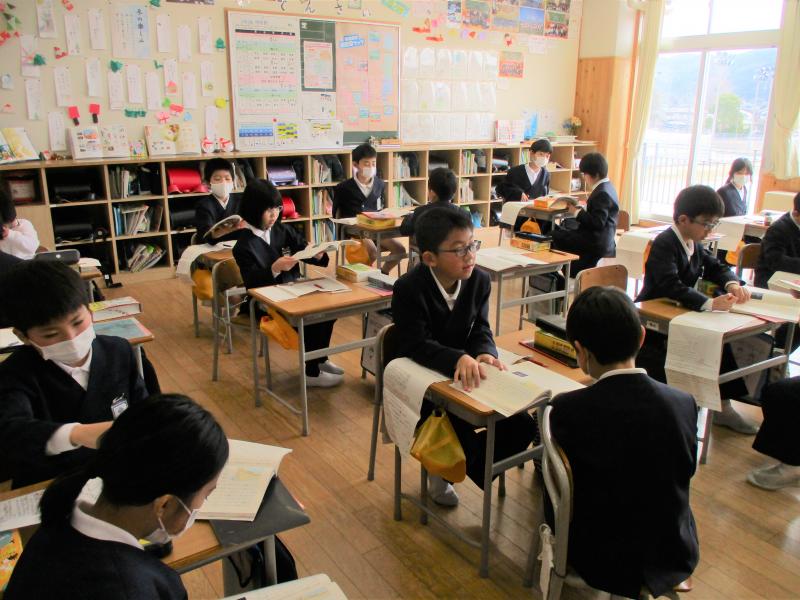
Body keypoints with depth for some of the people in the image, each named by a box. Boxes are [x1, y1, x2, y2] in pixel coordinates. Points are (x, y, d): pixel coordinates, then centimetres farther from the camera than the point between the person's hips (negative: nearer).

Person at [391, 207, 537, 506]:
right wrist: (459, 359, -44)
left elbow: (481, 331, -3)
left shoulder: (479, 281, -6)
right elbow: (418, 346, -26)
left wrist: (484, 354, -28)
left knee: (522, 424, -8)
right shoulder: (408, 288, -22)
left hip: (466, 374, 6)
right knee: (463, 438, -26)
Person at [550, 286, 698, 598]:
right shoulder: (684, 404, -18)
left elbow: (564, 486, -9)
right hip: (673, 557, 3)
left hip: (600, 561, -2)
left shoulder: (567, 410, -26)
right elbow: (686, 471, 0)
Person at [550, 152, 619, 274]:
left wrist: (578, 213, -15)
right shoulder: (606, 187, 13)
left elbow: (597, 222, -25)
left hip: (595, 244, -11)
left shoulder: (602, 193, -18)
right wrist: (582, 208, 5)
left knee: (553, 237, -12)